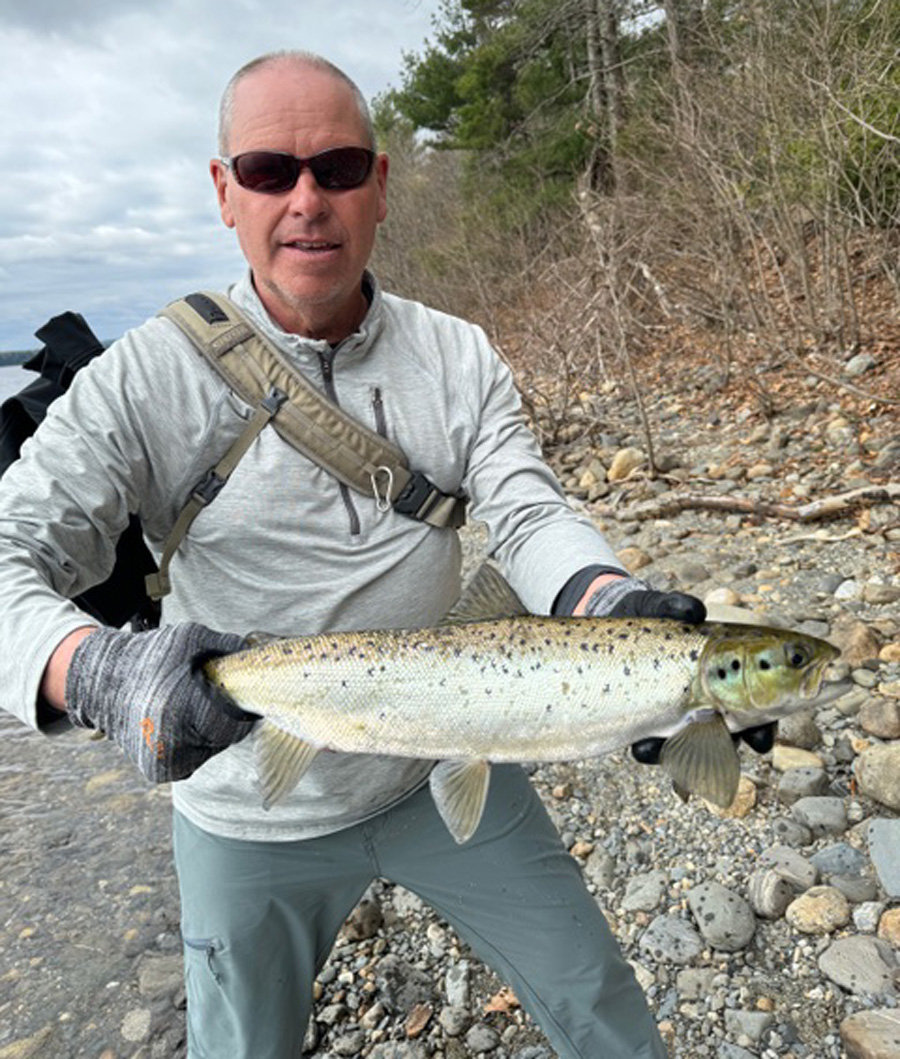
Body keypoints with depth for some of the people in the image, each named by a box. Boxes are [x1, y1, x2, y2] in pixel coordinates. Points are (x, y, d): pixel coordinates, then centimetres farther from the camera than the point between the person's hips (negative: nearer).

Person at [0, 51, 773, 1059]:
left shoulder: (459, 357, -4)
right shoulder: (146, 379, -14)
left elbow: (529, 513, -12)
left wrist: (617, 609, -34)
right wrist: (97, 671, -40)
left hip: (449, 771, 3)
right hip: (254, 823, -1)